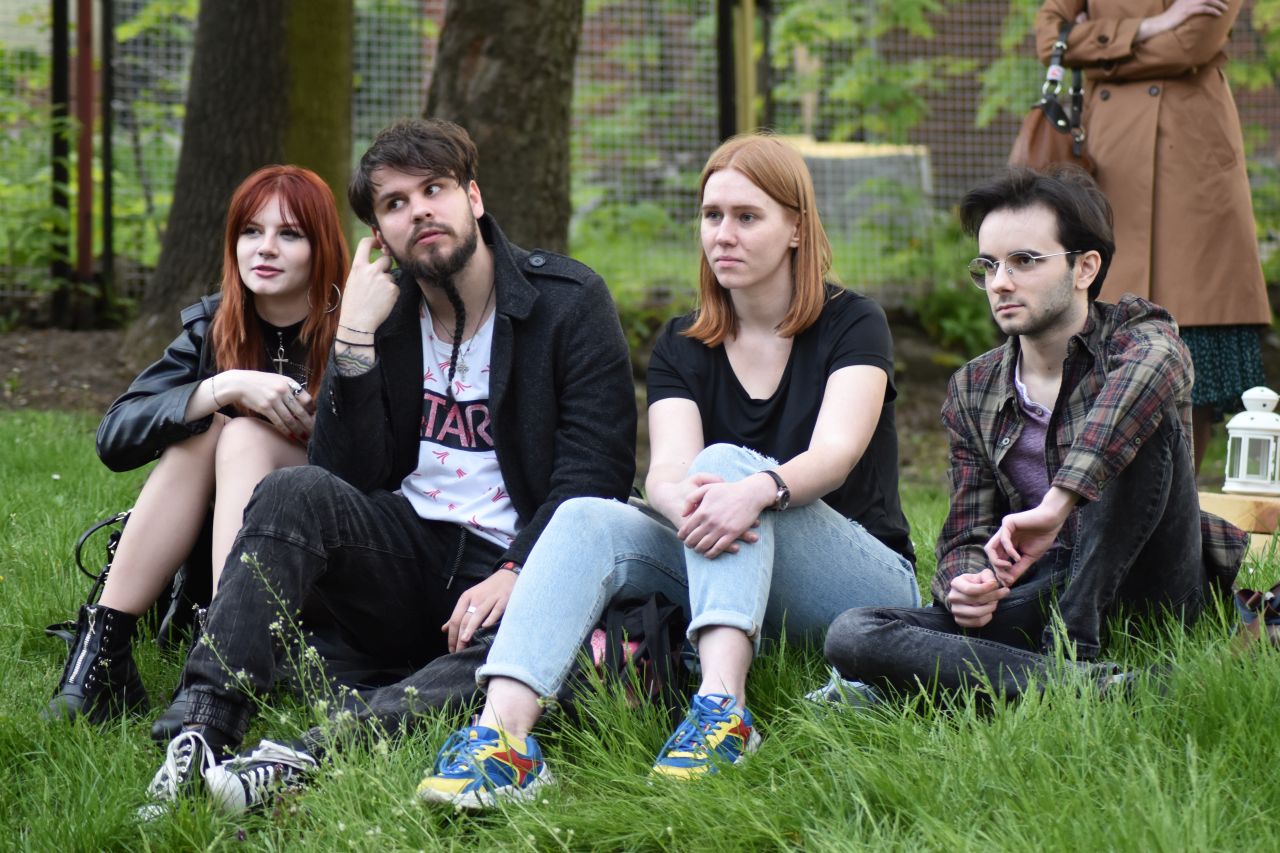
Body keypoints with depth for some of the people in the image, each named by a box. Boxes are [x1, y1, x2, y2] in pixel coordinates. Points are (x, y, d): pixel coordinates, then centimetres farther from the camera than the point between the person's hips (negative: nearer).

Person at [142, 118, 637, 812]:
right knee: (296, 492, -26)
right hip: (407, 549, 3)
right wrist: (354, 338, -9)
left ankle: (312, 754, -51)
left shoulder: (570, 302, 0)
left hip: (511, 566, -3)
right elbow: (349, 477, 2)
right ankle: (206, 729, -41)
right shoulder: (384, 309, 11)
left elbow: (594, 472, -8)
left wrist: (516, 576, -23)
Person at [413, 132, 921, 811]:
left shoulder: (852, 325, -1)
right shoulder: (681, 348, 8)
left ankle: (721, 711, -48)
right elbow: (668, 469, -11)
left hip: (870, 588, -3)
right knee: (588, 520, -24)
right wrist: (683, 502, -37)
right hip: (733, 579, 3)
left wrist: (757, 489, -43)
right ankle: (502, 731, -47)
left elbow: (836, 453, -20)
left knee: (727, 463, -30)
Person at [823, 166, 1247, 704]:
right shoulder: (972, 392, 11)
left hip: (1152, 589, -3)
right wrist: (963, 585, -18)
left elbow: (1157, 364, -32)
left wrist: (1057, 503, -42)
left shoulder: (1135, 335, -5)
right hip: (1040, 593, 4)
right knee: (852, 636, -23)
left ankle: (1069, 650, -28)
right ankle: (1100, 689, -36)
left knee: (1139, 421, -28)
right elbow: (968, 534, 9)